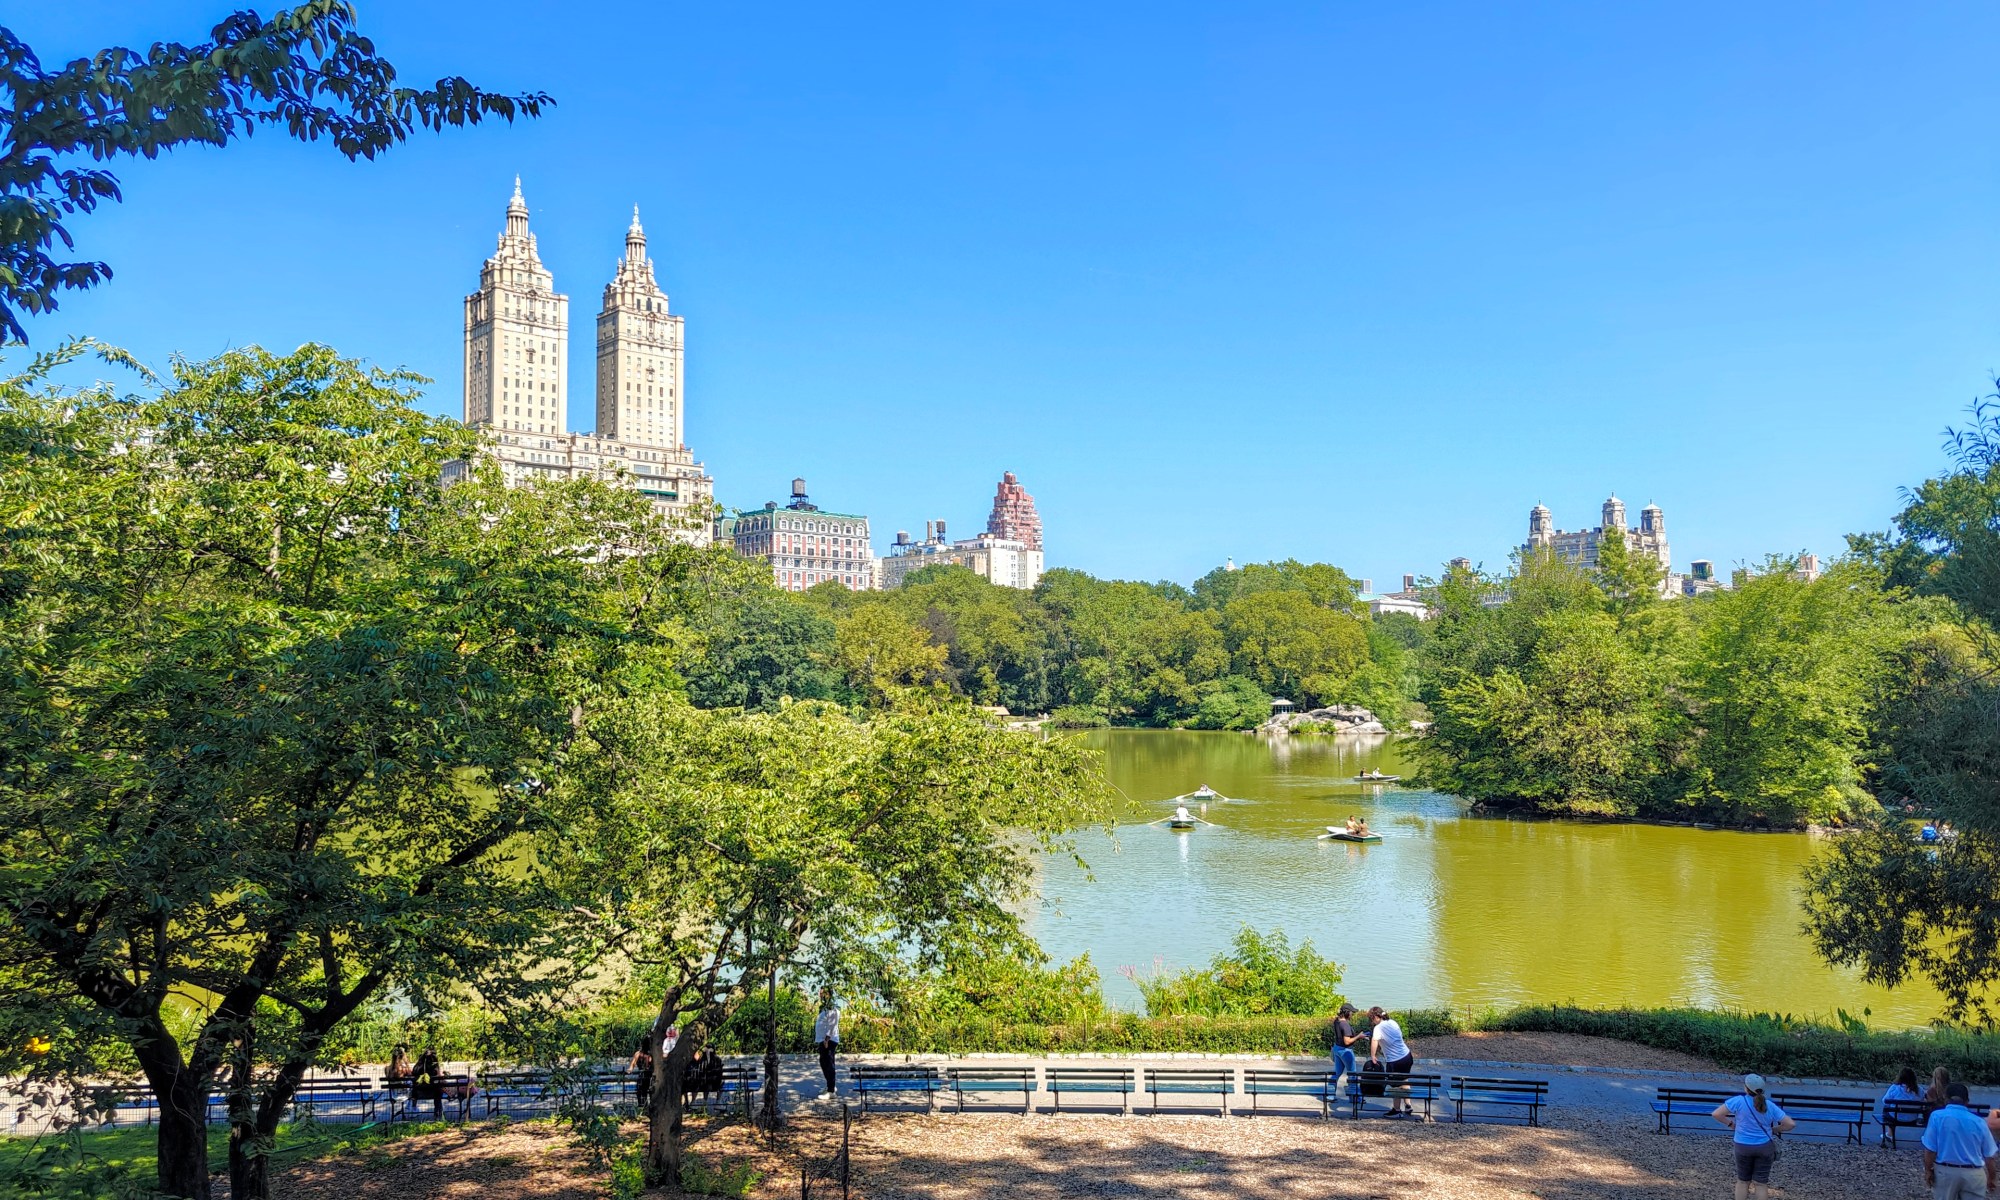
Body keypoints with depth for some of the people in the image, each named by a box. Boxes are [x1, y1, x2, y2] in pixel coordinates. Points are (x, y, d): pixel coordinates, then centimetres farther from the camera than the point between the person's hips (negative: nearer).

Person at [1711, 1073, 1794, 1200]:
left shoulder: (1739, 1101, -16)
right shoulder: (1770, 1106, -8)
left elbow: (1716, 1114, -18)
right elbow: (1790, 1124, -5)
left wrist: (1731, 1123, -1)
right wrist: (1774, 1130, 9)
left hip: (1743, 1147, -1)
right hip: (1765, 1147, 1)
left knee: (1743, 1181, 15)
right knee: (1761, 1183, 9)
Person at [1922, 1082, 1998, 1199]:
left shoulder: (1937, 1116, -10)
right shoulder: (1978, 1121, -3)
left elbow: (1930, 1149, -11)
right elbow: (1990, 1155, 4)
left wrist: (1928, 1170, 1)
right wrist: (1991, 1178, 18)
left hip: (1945, 1171, -1)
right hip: (1974, 1174, 1)